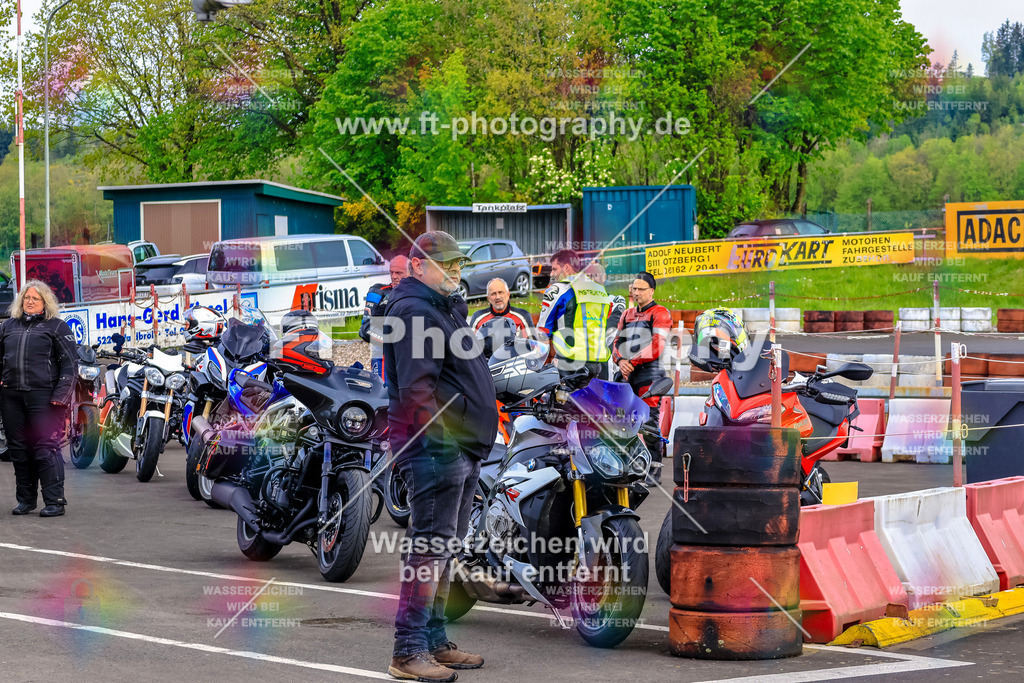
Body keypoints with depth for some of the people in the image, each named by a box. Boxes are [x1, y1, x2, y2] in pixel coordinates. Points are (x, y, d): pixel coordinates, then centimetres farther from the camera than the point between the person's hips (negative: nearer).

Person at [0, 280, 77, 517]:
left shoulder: (57, 327, 4)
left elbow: (70, 362, -1)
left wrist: (61, 394, -10)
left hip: (44, 397, -5)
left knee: (45, 449, -9)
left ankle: (55, 501, -5)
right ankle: (26, 499, 18)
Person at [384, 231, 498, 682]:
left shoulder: (446, 308, 22)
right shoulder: (413, 310, -12)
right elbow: (417, 386, -22)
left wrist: (476, 441, 23)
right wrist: (439, 438, -26)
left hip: (463, 447, 11)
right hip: (435, 446, -11)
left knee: (445, 548, 15)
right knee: (430, 547, -12)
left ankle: (435, 642, 22)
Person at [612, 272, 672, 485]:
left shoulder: (660, 313, 0)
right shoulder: (627, 315, 22)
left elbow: (657, 346, -11)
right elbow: (617, 343, 18)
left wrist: (634, 361, -12)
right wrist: (621, 361, -3)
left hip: (650, 373, -7)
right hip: (627, 375, 7)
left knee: (650, 423, -12)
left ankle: (654, 470, -10)